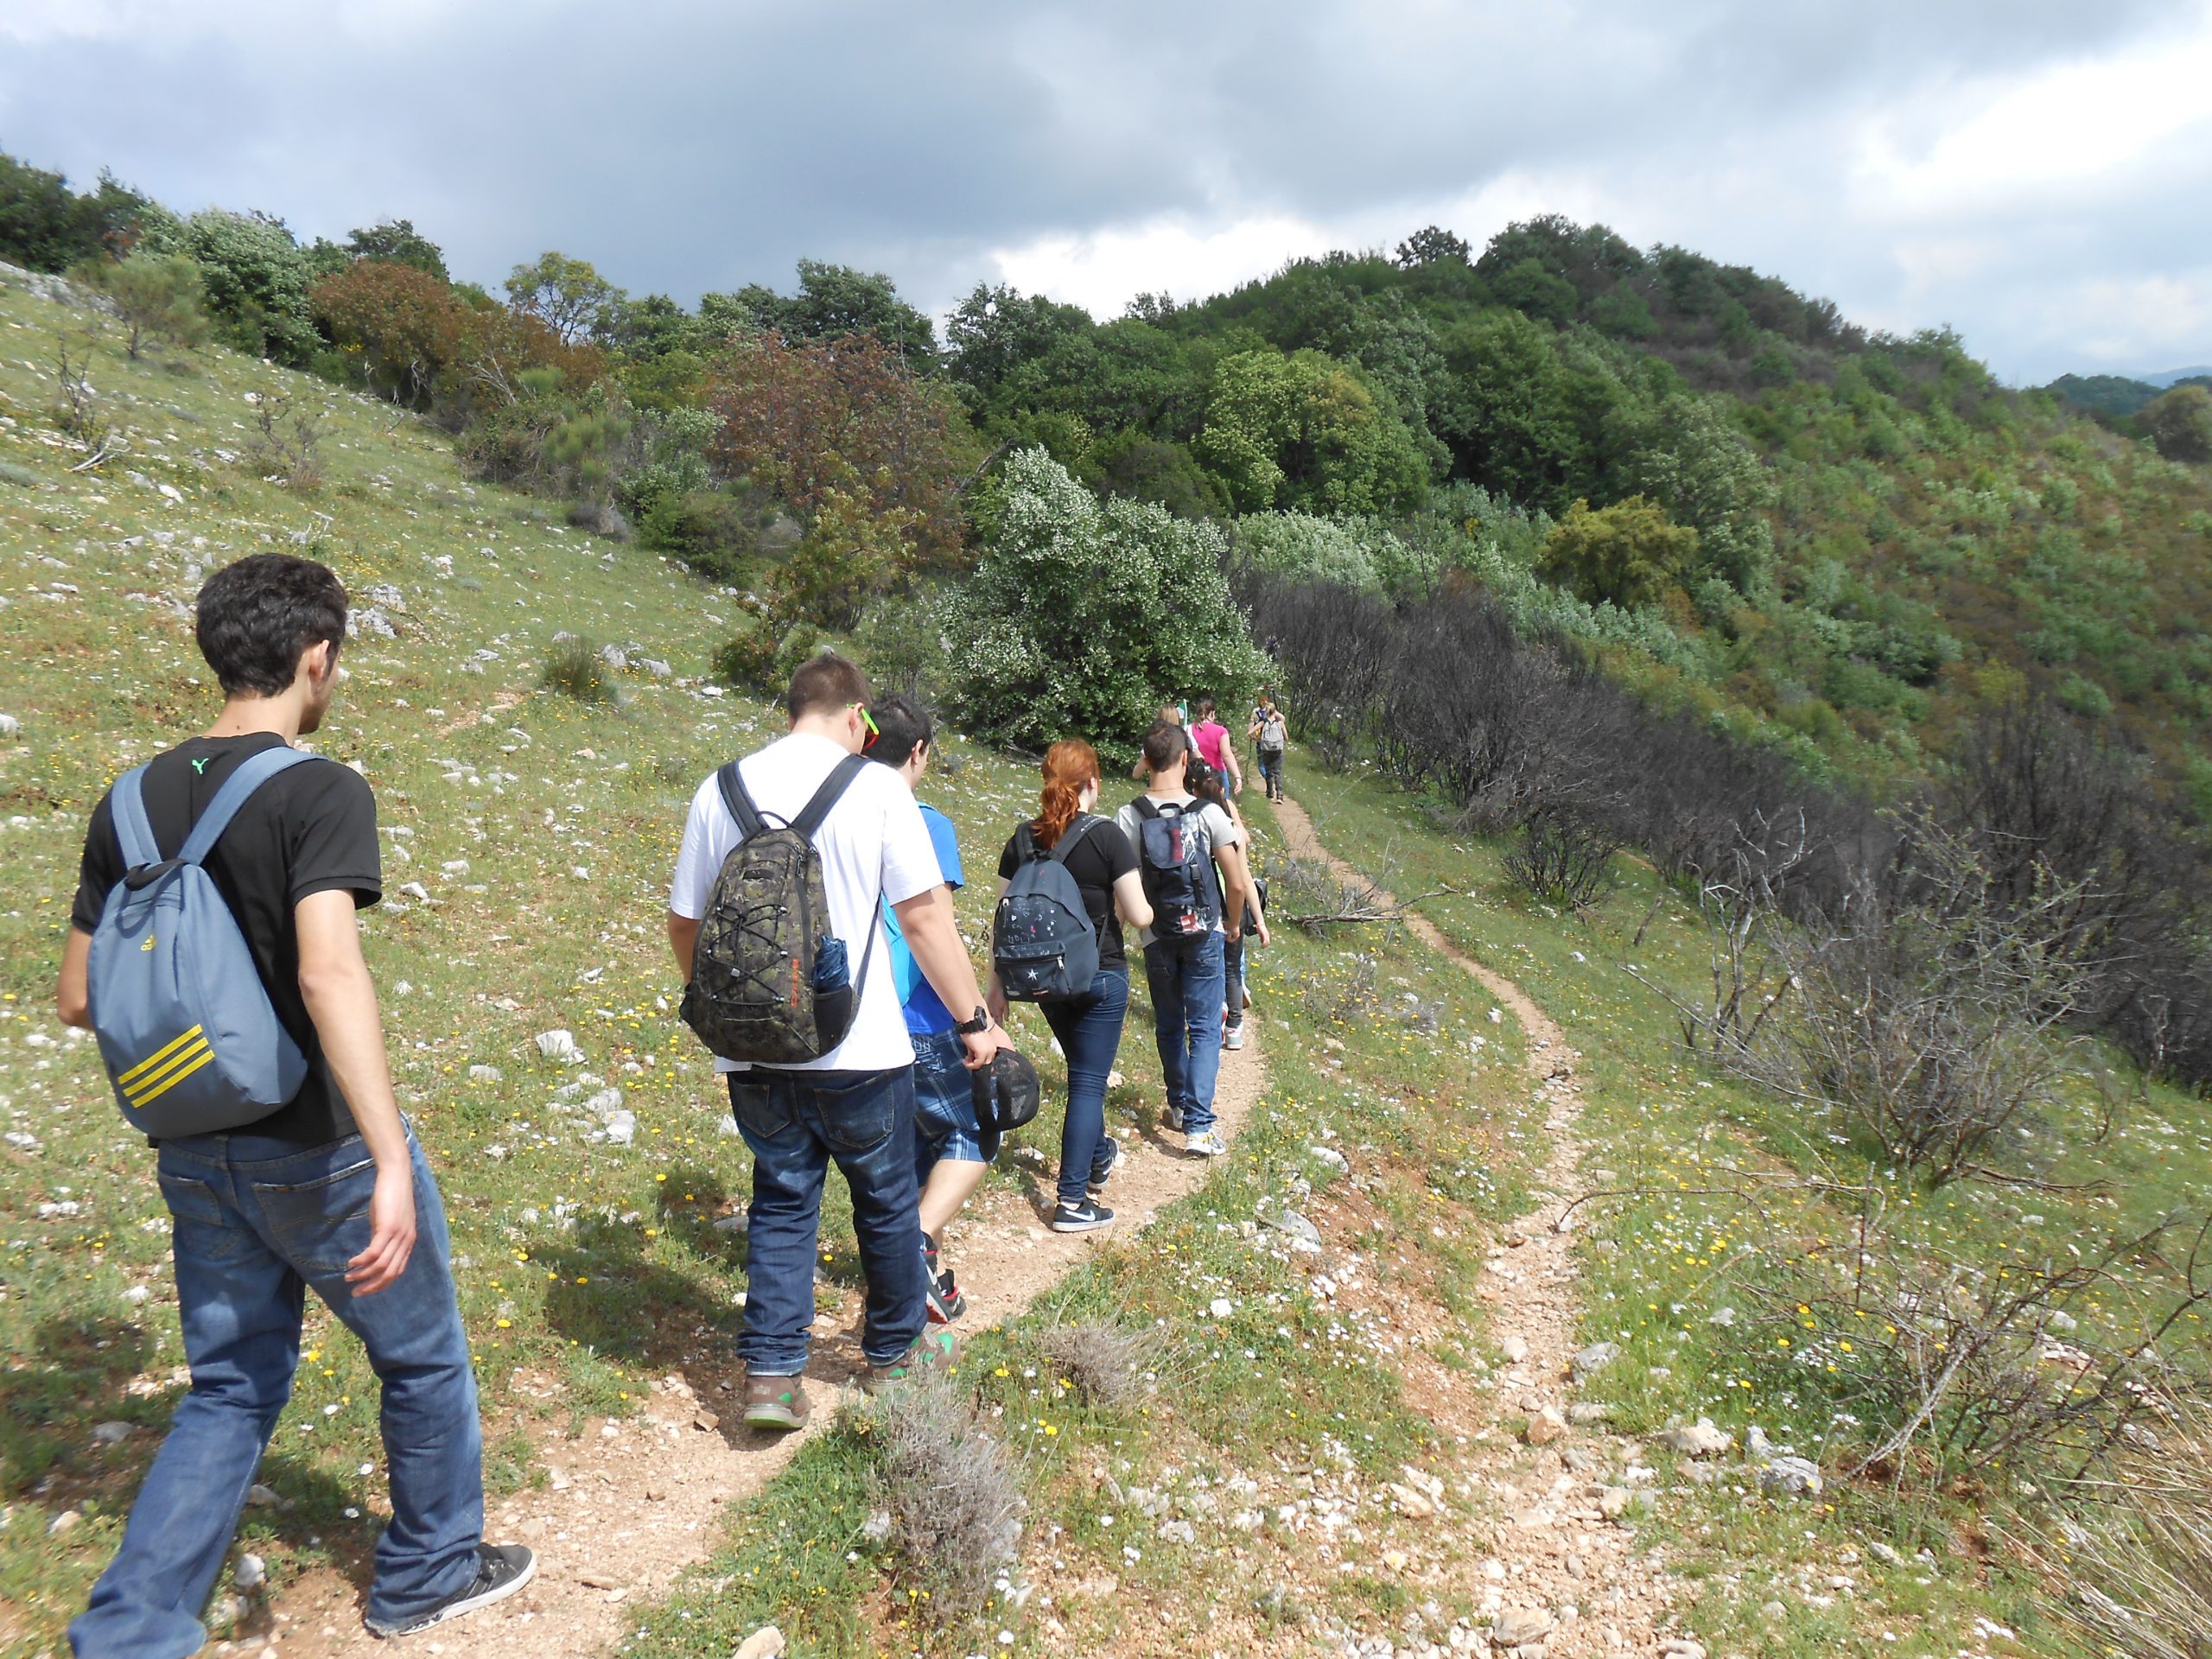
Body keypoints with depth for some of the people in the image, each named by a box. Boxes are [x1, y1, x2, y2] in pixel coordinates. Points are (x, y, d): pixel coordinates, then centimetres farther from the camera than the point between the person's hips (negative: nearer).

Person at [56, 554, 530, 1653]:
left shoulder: (132, 804, 2)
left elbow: (77, 1000, 6)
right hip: (319, 1149, -6)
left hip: (196, 1154, 6)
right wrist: (392, 1161, -36)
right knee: (422, 1358, 16)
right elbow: (329, 972, -32)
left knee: (232, 1386, 21)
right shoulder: (320, 792, -18)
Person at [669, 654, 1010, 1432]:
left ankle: (771, 1374, 14)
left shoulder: (721, 790, 3)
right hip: (859, 1048, -3)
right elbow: (924, 915, -10)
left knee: (781, 1199, 17)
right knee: (886, 1199, 17)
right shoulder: (877, 787, -8)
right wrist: (975, 1020, -1)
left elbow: (683, 922, 8)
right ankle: (895, 1353, 34)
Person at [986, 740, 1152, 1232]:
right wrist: (1118, 907, 9)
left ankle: (1098, 1157, 46)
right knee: (1089, 1081, 3)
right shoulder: (1106, 839, -15)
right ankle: (1072, 1201, 4)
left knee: (1084, 1071, 25)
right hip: (1101, 977, -5)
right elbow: (1140, 916, -14)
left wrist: (997, 983, 9)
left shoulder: (1021, 841, -3)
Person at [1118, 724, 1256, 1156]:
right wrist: (1233, 924, 9)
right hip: (1203, 935, -1)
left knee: (1169, 1027, 19)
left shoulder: (1128, 817, -10)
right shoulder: (1209, 814, -12)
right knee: (1205, 1029, 3)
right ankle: (1199, 1125, -6)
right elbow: (1239, 884, -9)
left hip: (1156, 938, 2)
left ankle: (1178, 1105, 33)